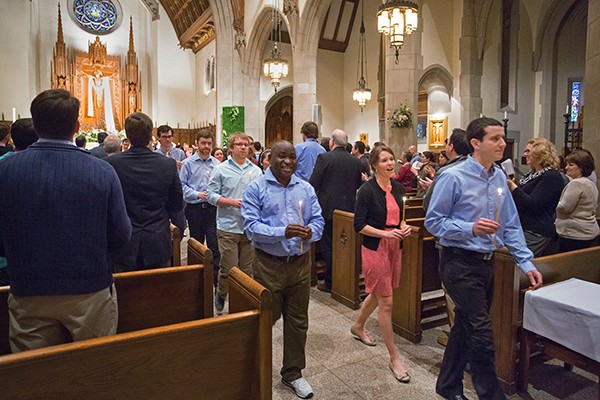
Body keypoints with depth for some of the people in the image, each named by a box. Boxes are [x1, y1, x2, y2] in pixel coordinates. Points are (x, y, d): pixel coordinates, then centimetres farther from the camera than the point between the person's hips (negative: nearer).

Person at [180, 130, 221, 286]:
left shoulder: (217, 163, 3)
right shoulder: (188, 163, -1)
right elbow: (182, 185, -3)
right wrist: (197, 194, -14)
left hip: (213, 207, 0)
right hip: (195, 208, 0)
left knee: (214, 245, -4)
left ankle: (215, 278, 4)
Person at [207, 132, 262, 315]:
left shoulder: (256, 171, 9)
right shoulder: (220, 169, 0)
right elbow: (212, 195, -4)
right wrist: (232, 202, -15)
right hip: (228, 227, -3)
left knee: (247, 269, 12)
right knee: (228, 268, 0)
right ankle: (220, 298, 25)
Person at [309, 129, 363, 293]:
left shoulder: (324, 158, -11)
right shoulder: (356, 161, 3)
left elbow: (313, 183, -12)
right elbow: (358, 184, 12)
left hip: (328, 208, -4)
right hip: (349, 209, 5)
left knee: (328, 246, 5)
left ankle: (330, 282, 11)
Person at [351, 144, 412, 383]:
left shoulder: (398, 188, 6)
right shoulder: (367, 190, -14)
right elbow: (359, 225, -14)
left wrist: (403, 226, -2)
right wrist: (386, 233, -23)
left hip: (394, 247, 7)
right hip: (375, 249, -7)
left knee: (377, 294, 21)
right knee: (386, 303, -2)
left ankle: (357, 327, 47)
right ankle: (394, 358, 12)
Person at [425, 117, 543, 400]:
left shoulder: (499, 177, 6)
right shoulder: (453, 177, -14)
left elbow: (511, 225, 10)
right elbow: (433, 222, -12)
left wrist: (526, 262, 5)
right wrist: (471, 228, -24)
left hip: (487, 262, 7)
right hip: (460, 263, -7)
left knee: (465, 327, 19)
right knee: (481, 333, -4)